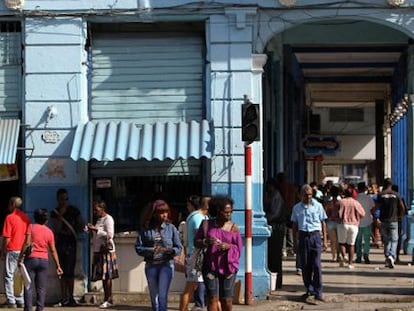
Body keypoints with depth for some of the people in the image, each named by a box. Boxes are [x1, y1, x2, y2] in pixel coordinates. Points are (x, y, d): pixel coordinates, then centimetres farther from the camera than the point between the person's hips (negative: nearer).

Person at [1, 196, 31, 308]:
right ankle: (20, 301, 12)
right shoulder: (26, 217, 6)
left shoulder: (10, 217, -10)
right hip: (23, 251, 5)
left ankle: (11, 301, -2)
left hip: (12, 250, -5)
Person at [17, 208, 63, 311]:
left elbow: (27, 243, -11)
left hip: (31, 258, -2)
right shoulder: (49, 232, 7)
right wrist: (58, 266, 8)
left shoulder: (31, 227, -1)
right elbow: (53, 250, 5)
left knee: (28, 286, 0)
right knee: (41, 288, 7)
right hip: (44, 260, 2)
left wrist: (20, 258, -8)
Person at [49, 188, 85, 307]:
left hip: (70, 243, -2)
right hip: (59, 243, 3)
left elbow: (82, 226, 10)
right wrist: (60, 216, -13)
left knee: (69, 271, -8)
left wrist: (73, 232, 0)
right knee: (61, 271, 3)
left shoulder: (73, 210, 4)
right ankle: (64, 298, 7)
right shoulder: (54, 213, 6)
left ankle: (70, 298, -5)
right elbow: (56, 229, -5)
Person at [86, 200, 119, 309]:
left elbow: (109, 235, -16)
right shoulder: (99, 219, 18)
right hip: (98, 250, 8)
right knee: (103, 276, 7)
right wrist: (91, 230, 8)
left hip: (106, 250, -8)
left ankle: (108, 300, -6)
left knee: (107, 275, -8)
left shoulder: (108, 219, -7)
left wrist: (96, 229, -17)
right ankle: (107, 299, 10)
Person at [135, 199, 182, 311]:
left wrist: (171, 251, -17)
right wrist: (151, 250, -18)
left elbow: (179, 247, 4)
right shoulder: (145, 229, 1)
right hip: (151, 265, 2)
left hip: (166, 265, -2)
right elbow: (138, 248, -1)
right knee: (154, 296, 12)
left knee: (162, 296, -12)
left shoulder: (171, 228, 2)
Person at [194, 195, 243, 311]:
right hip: (211, 266, 0)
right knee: (213, 298, -5)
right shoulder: (206, 224, 4)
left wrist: (228, 246, -17)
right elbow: (196, 242, 7)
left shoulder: (233, 227, 2)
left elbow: (239, 248, 3)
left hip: (228, 267, 0)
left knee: (227, 300, 2)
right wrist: (206, 242, -15)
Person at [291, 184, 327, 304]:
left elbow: (323, 223, 7)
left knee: (316, 265, -7)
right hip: (303, 236, 2)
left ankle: (318, 292, -4)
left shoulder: (318, 206, 4)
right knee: (305, 265, 5)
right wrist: (295, 239, 7)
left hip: (315, 235, -2)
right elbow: (295, 225, 14)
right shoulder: (297, 208, 9)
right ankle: (309, 290, 18)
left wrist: (324, 240, 4)